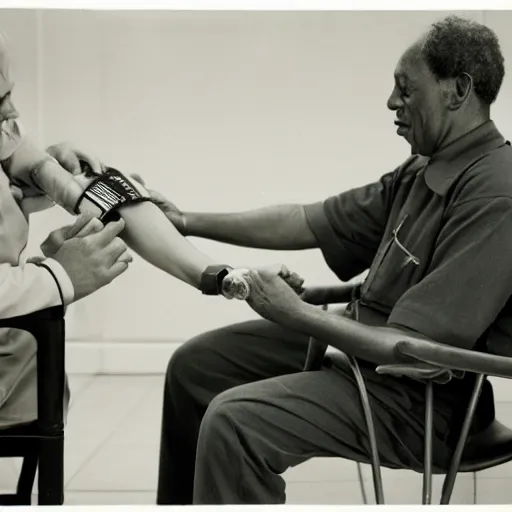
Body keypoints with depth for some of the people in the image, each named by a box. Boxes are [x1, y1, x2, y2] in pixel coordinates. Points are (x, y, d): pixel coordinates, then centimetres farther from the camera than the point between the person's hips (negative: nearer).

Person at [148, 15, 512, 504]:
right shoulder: (424, 170, 5)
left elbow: (416, 349, -27)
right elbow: (312, 221, 10)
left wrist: (297, 314, -19)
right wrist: (188, 221, 9)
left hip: (423, 394, -10)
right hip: (362, 336, 10)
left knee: (235, 421, -25)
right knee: (194, 363, 13)